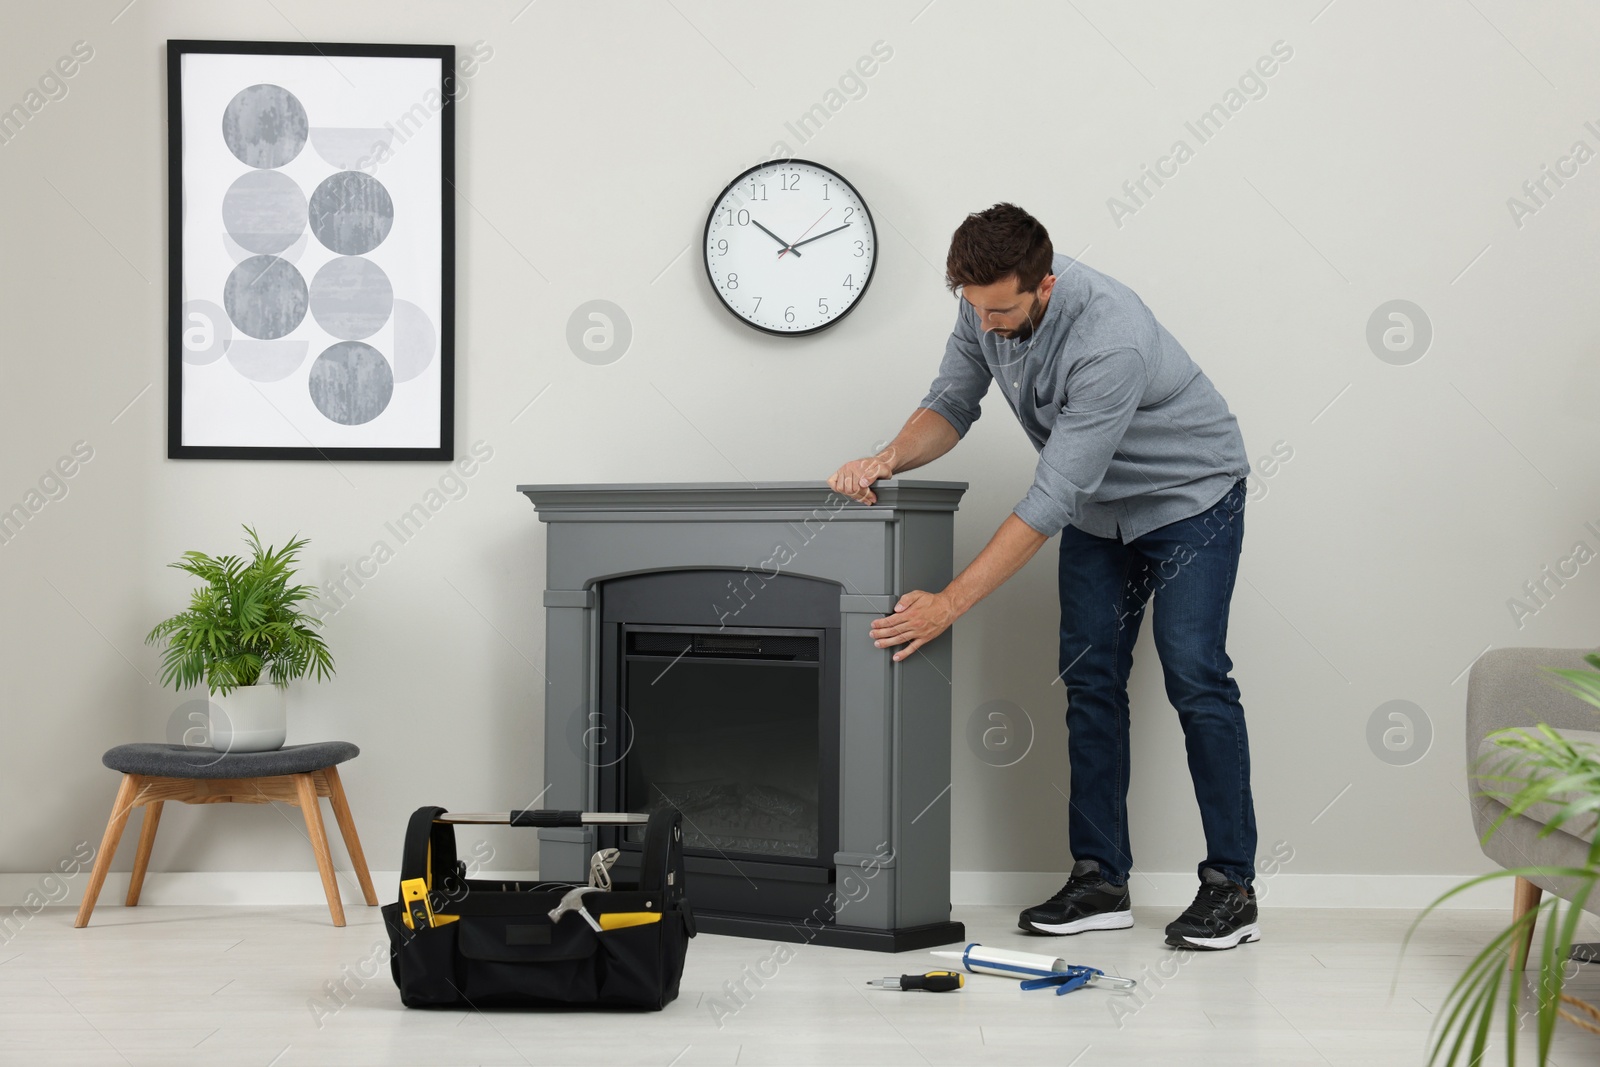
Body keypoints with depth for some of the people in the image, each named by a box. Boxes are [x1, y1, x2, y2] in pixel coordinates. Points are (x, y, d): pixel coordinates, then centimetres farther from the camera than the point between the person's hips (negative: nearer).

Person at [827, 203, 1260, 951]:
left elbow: (1053, 497, -38)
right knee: (1090, 680, 2)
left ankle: (1230, 888, -5)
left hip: (1188, 493, -7)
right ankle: (1100, 880, 6)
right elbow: (953, 402, -3)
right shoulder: (987, 302, -16)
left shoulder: (1109, 341, -39)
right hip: (1101, 504, 7)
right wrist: (891, 458, -26)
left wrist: (950, 603, -38)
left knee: (1194, 678, -12)